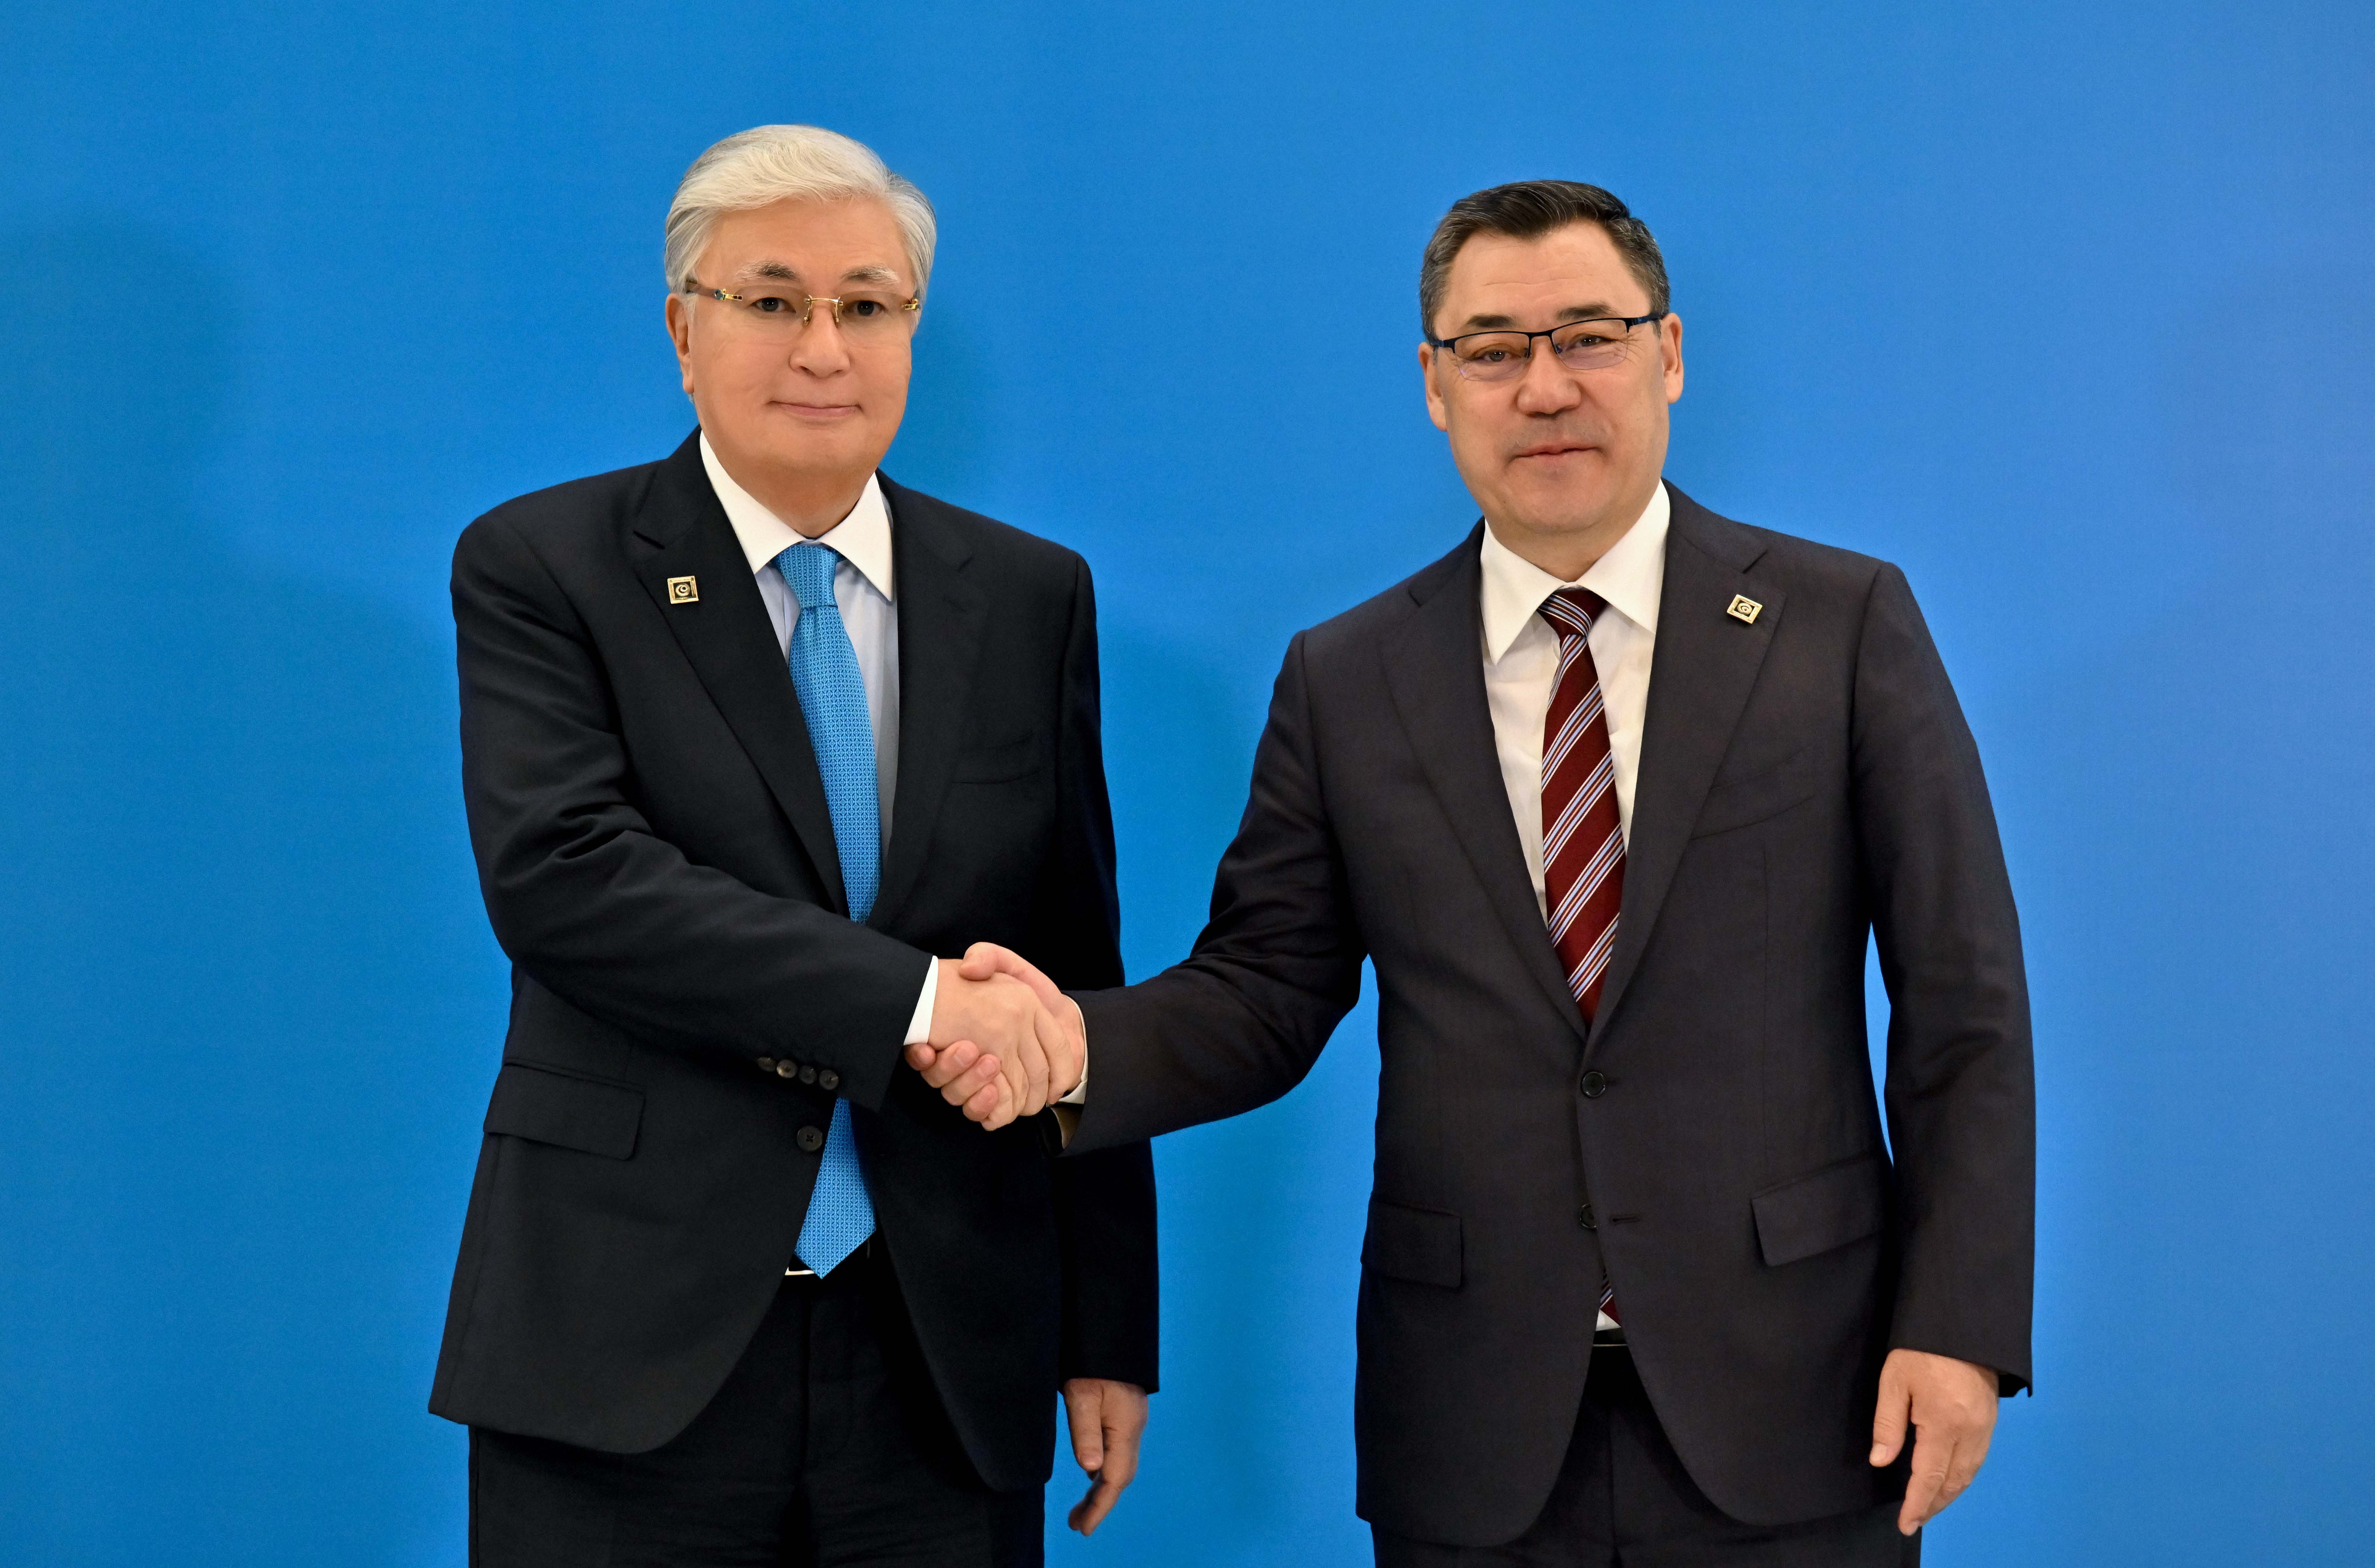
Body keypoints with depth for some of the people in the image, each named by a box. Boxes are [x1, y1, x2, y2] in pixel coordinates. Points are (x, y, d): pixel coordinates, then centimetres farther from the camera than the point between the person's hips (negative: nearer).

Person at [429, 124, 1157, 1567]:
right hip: (633, 1353, -2)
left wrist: (1112, 1334, 6)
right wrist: (915, 1001, -22)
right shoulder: (541, 568, -1)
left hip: (949, 1364, 3)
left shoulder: (1033, 598, 8)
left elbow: (1078, 980, 8)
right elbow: (559, 877, -16)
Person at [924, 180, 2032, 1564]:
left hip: (1788, 1412, -1)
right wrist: (1072, 1047, -14)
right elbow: (1262, 995, 6)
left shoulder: (1846, 624, 0)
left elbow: (1962, 1000, -2)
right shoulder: (1344, 683, 5)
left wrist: (1961, 1323, -8)